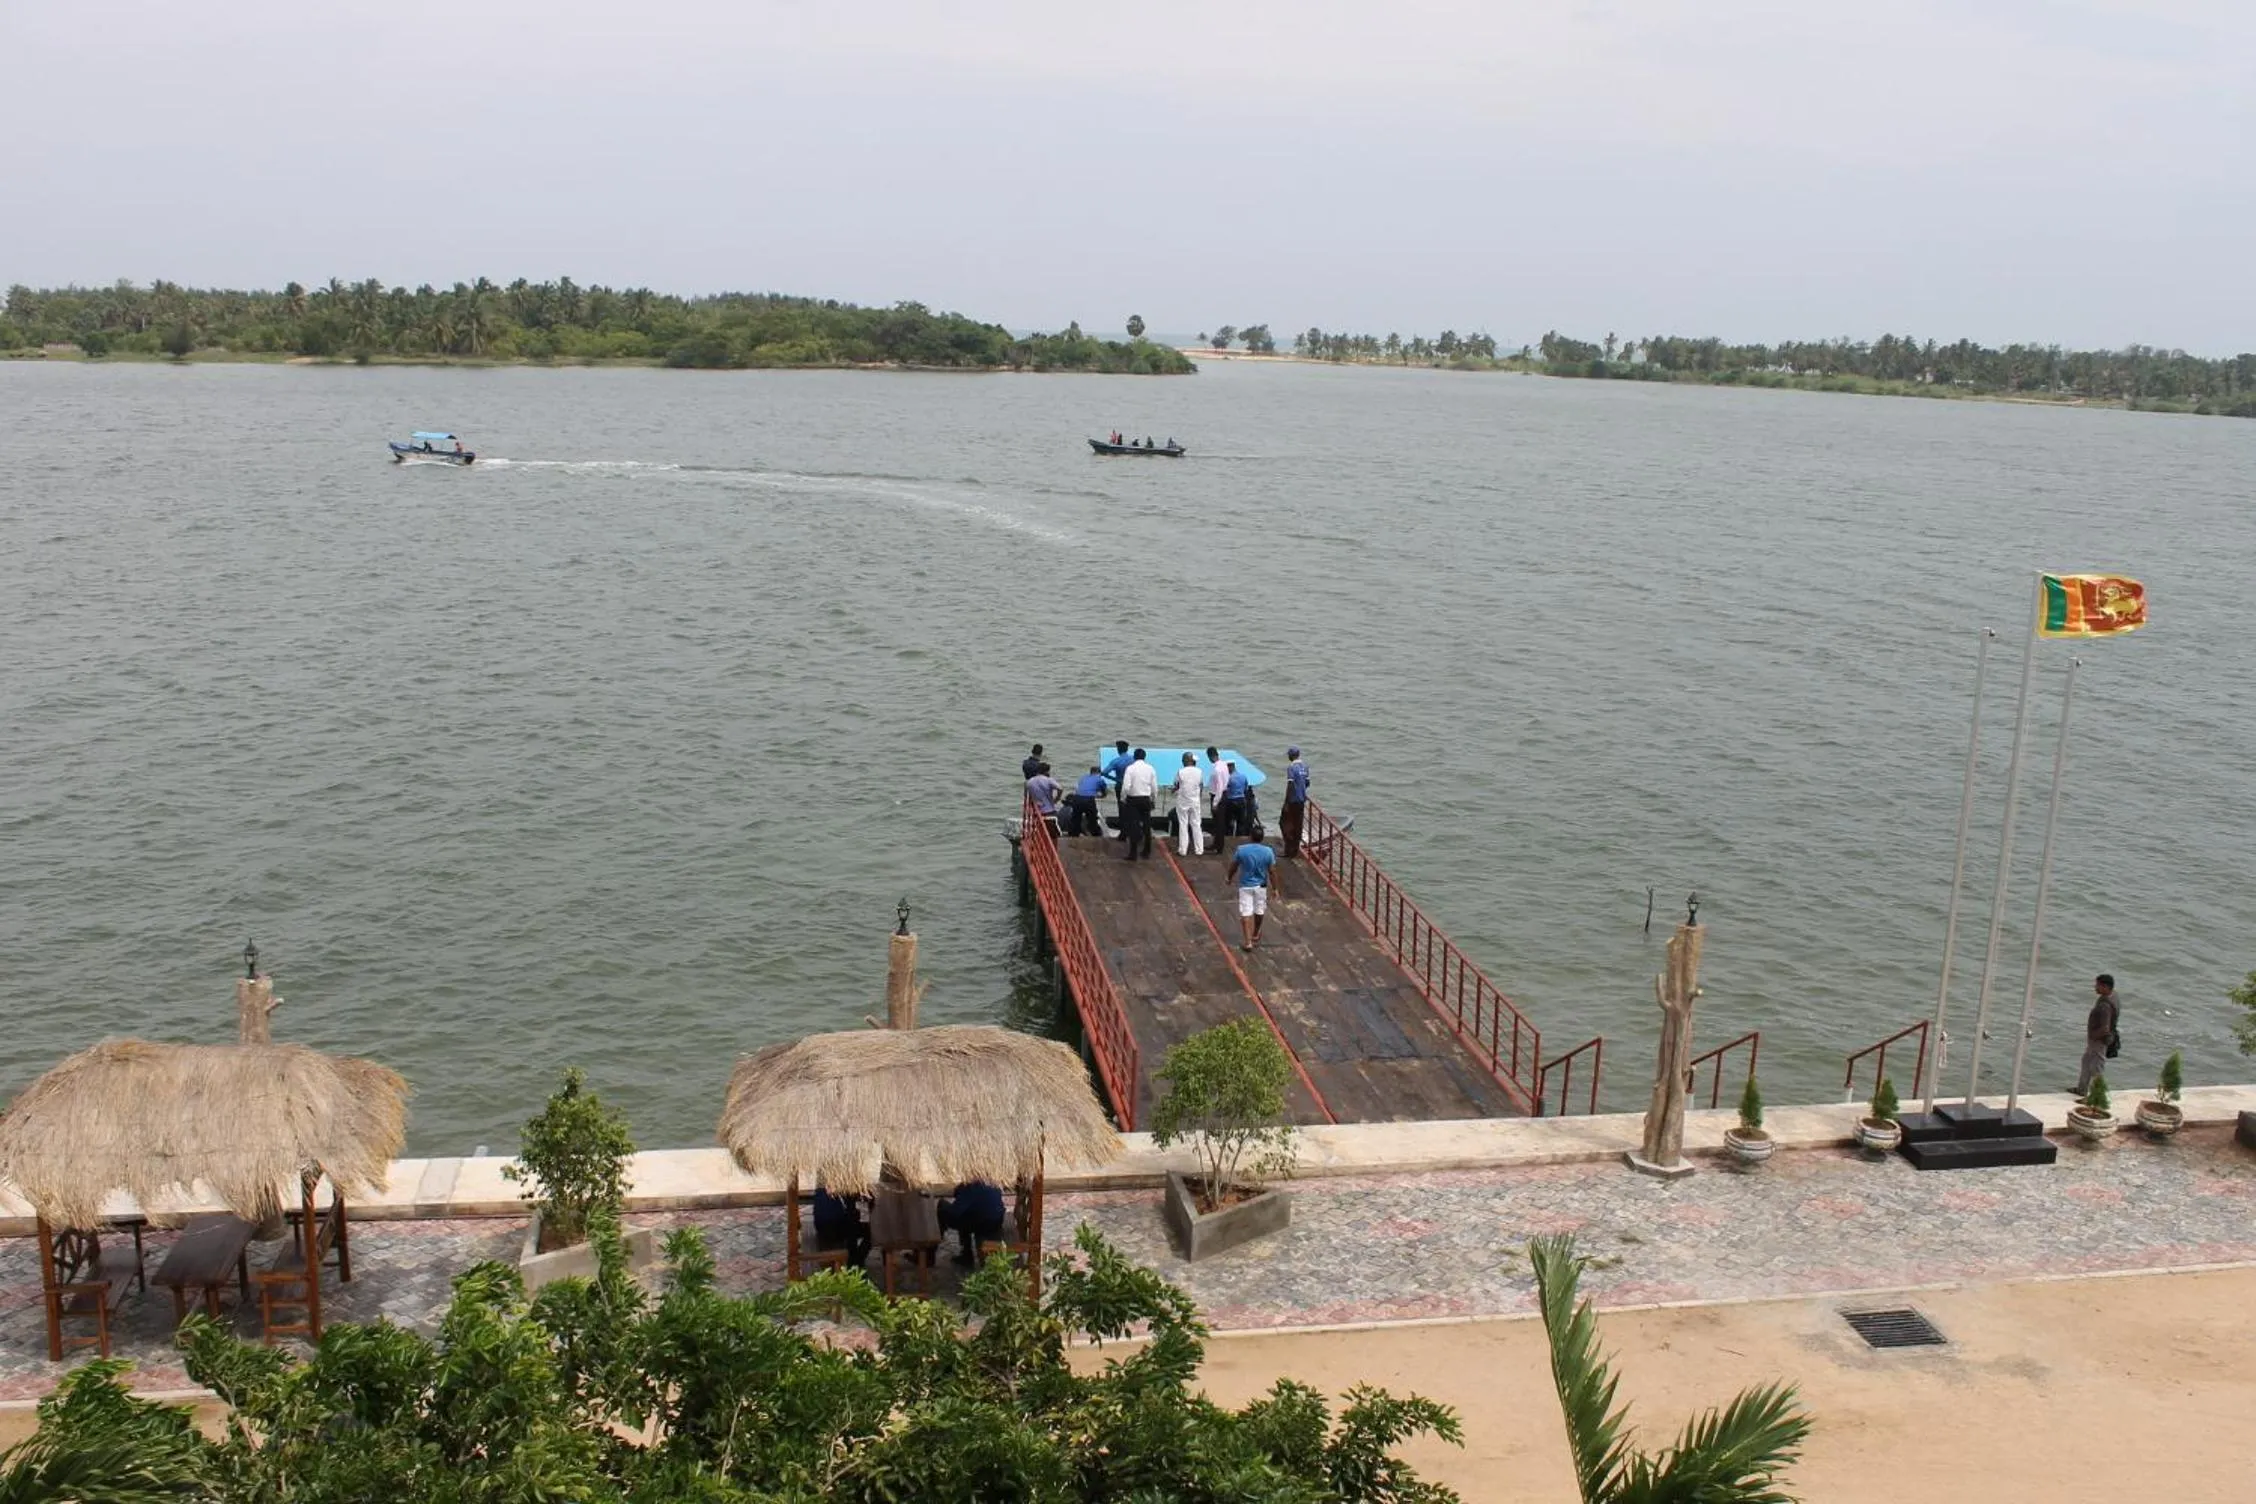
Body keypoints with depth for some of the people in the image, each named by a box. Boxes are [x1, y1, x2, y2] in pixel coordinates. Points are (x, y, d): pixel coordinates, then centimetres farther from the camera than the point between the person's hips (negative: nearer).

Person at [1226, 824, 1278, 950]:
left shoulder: (1241, 850, -15)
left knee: (1245, 913, 1)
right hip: (1261, 885, 2)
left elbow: (1233, 867, -3)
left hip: (1245, 886, -2)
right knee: (1259, 911, 21)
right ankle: (1255, 935, 41)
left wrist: (1230, 878, 16)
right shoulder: (1268, 851, -13)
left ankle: (1248, 941, -7)